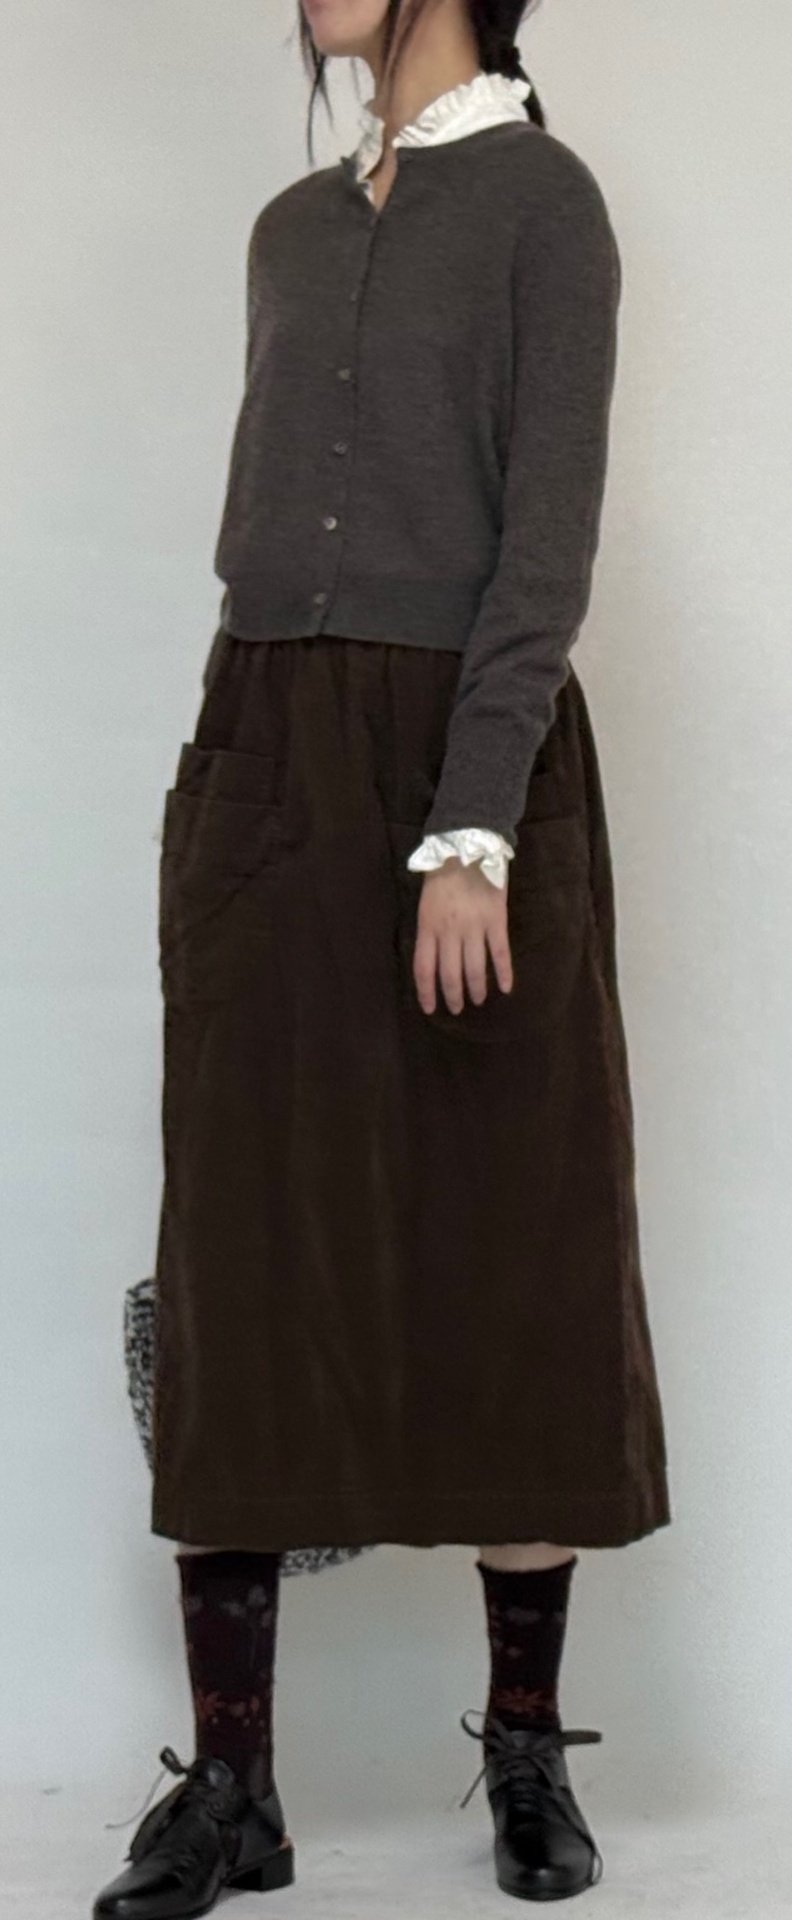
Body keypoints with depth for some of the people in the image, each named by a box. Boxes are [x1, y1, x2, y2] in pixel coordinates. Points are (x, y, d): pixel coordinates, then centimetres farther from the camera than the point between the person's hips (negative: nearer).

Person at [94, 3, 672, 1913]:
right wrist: (245, 781, 14)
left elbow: (552, 533, -11)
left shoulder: (544, 199, -2)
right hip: (268, 760, 5)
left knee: (512, 1254, 1)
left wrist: (469, 833, -20)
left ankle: (529, 1752, 13)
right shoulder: (291, 229, 17)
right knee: (247, 1257, 0)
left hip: (475, 759, -5)